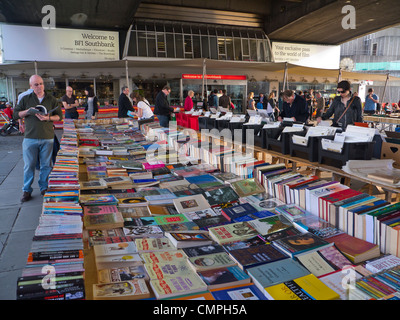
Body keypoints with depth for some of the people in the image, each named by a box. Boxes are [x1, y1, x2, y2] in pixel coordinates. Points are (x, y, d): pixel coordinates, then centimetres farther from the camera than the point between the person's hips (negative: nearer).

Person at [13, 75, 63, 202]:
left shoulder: (52, 99, 6)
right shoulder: (25, 99, 6)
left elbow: (59, 116, 7)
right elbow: (15, 115, 8)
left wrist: (48, 118, -12)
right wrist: (27, 111, -11)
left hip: (47, 138, 0)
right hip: (30, 138, 0)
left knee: (46, 165, 7)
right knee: (29, 165, 4)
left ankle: (44, 188, 22)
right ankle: (27, 190, 16)